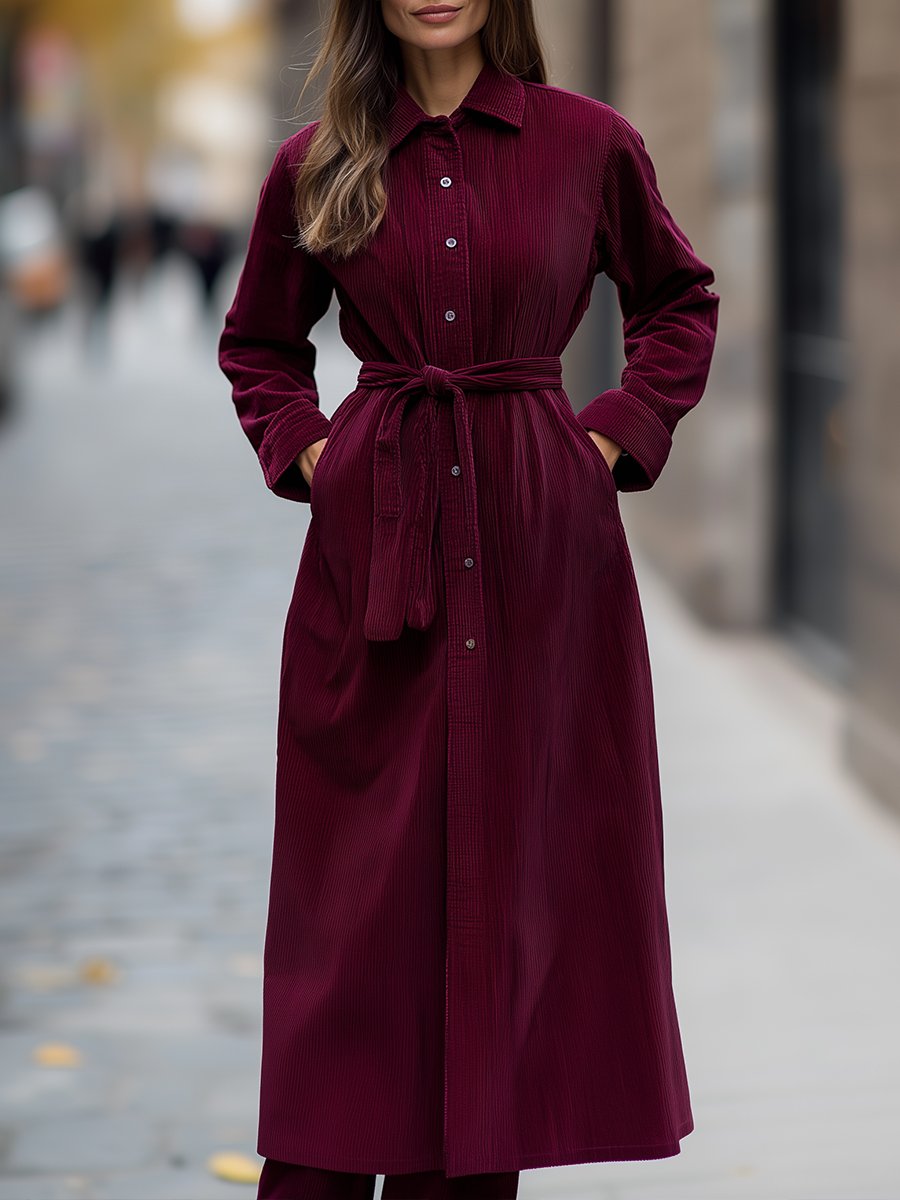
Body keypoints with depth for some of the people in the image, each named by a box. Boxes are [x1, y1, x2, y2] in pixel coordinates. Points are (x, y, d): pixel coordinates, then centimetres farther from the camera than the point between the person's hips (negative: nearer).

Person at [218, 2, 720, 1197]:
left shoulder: (589, 144, 1)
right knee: (365, 866, 3)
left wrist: (621, 433, 4)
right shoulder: (318, 166, 4)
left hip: (542, 534, 0)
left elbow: (680, 302, 16)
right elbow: (259, 345, 19)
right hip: (375, 536, 1)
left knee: (525, 855, 3)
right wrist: (300, 451, 4)